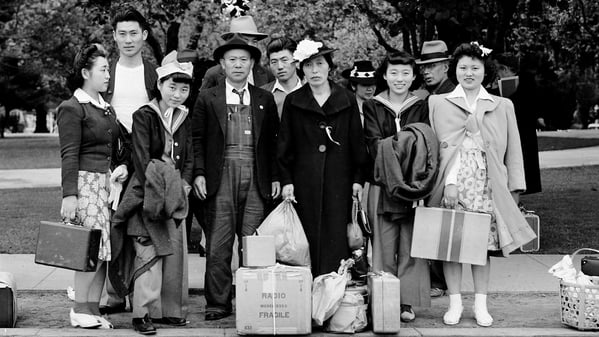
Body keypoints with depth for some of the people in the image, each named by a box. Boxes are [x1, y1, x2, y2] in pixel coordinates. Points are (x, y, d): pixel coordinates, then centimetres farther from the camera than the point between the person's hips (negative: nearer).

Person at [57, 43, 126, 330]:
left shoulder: (107, 109, 19)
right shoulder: (72, 108, -5)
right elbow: (69, 155, -11)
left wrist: (120, 167, 7)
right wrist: (69, 195, -16)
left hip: (105, 181, 8)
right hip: (84, 181, -8)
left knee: (103, 251, 5)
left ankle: (93, 309, 11)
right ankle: (80, 310, -1)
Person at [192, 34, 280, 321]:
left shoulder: (265, 100, 13)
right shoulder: (207, 99, 8)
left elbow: (273, 142, 13)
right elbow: (197, 139, 6)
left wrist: (275, 177, 6)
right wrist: (199, 173, -4)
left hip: (256, 179, 1)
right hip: (220, 177, -1)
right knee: (218, 245, -1)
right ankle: (218, 303, 6)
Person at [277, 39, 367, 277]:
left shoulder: (347, 101, 8)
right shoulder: (293, 102, 7)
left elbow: (357, 142, 9)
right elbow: (284, 145, 7)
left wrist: (358, 179, 3)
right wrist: (286, 181, -2)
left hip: (339, 180, 0)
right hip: (304, 183, 0)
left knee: (336, 239, -5)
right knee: (308, 240, -2)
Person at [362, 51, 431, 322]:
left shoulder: (421, 107, 10)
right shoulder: (372, 107, 8)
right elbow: (374, 143, -4)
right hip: (383, 185, 0)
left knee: (410, 247, 1)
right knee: (384, 246, 0)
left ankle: (407, 302, 7)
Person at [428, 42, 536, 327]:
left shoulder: (502, 106, 13)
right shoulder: (438, 103, 8)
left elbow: (512, 151, 12)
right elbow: (439, 147, 0)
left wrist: (514, 187, 4)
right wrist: (449, 182, -11)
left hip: (488, 184, 1)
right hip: (452, 182, -1)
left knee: (482, 243, 2)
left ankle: (481, 304, 11)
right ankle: (455, 303, 9)